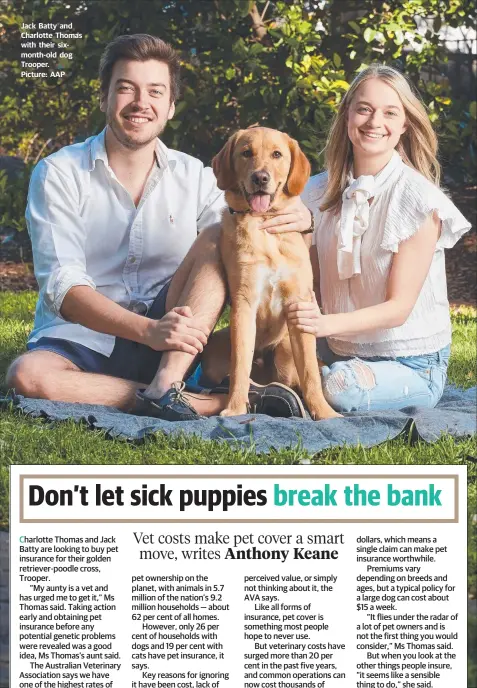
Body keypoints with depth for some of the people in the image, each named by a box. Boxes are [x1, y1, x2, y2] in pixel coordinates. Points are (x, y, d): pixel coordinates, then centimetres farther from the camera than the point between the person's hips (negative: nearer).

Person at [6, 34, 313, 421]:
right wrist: (146, 329, -30)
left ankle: (167, 385, -31)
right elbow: (61, 286, -14)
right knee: (28, 376, -36)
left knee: (219, 237, -16)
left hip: (169, 347, 3)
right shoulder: (58, 175, -3)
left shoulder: (193, 177, 8)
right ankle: (209, 403, -31)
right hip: (81, 341, -2)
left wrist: (295, 222, -24)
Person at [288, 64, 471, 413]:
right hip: (339, 353, 4)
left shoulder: (418, 199, -12)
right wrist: (302, 316, -16)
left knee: (341, 389, -34)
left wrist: (328, 323, -33)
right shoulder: (321, 191, 3)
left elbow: (399, 307, -15)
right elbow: (314, 280, 8)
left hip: (411, 365, -4)